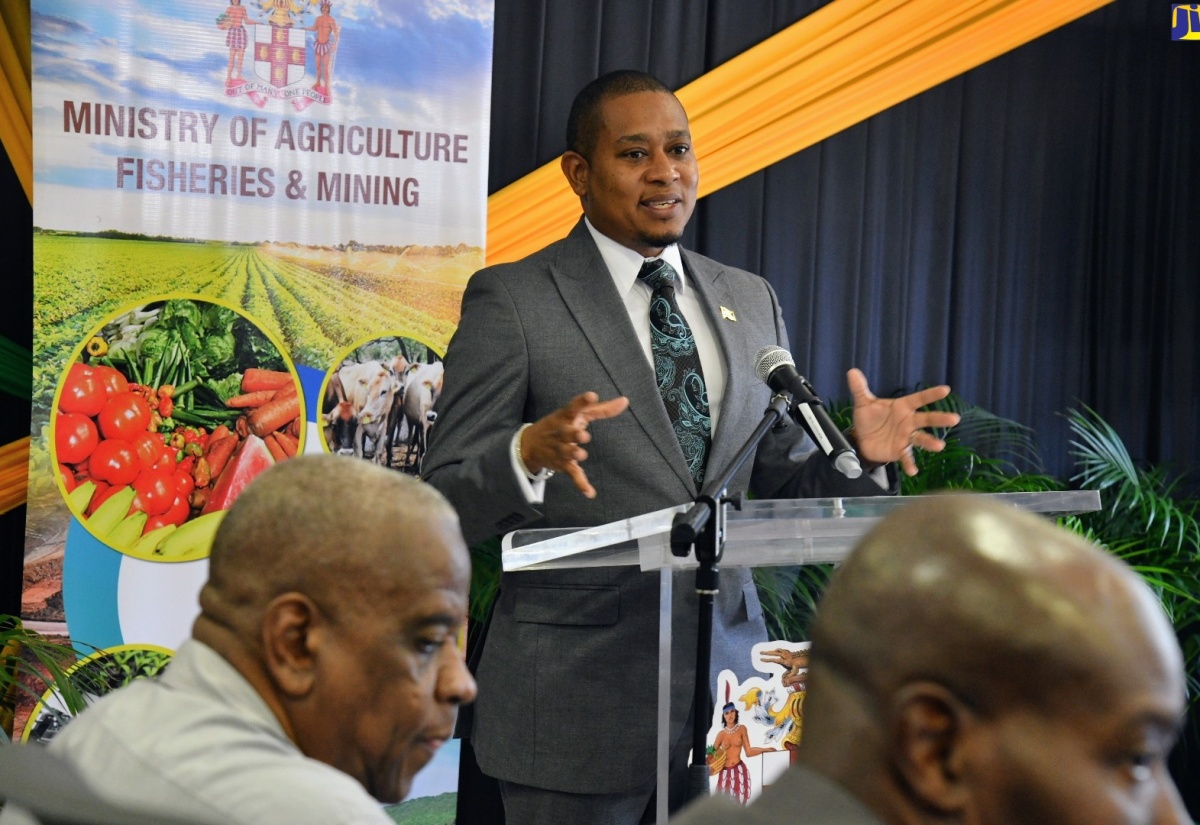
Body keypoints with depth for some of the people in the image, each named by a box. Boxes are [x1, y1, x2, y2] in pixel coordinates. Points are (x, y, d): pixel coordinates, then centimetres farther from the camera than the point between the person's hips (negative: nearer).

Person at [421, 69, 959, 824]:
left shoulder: (751, 302, 13)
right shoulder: (512, 301, -4)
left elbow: (778, 488, 15)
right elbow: (441, 507, -7)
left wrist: (857, 456, -5)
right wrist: (530, 453, -26)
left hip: (727, 676, 5)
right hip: (579, 693, -4)